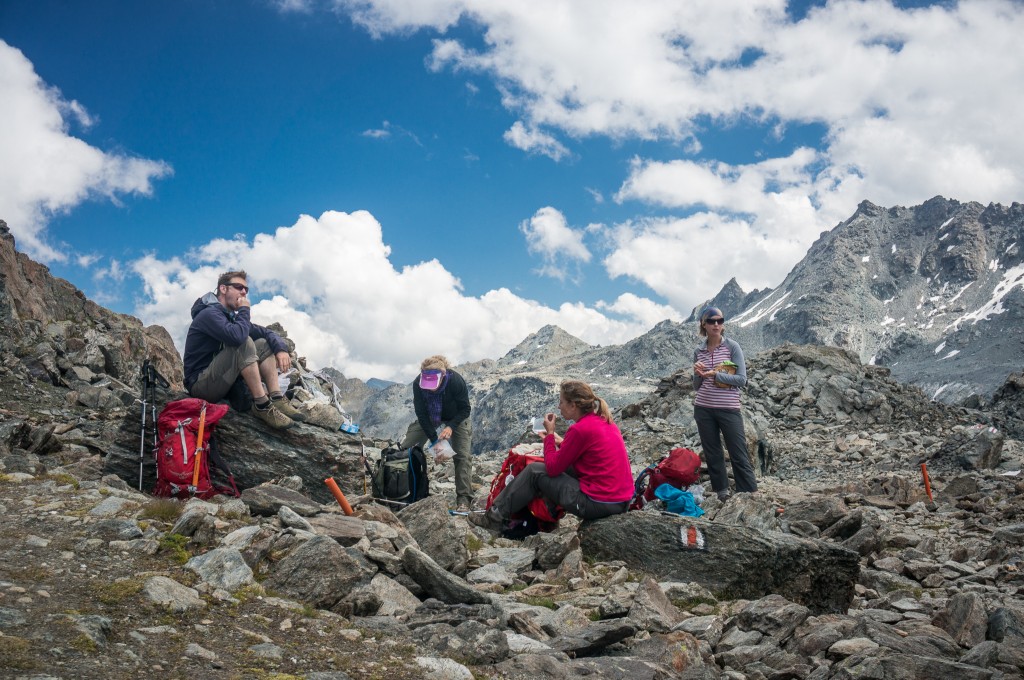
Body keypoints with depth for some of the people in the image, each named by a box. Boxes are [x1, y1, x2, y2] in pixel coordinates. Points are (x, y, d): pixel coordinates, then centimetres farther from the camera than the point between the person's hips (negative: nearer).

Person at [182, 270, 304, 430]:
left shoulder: (232, 316, 12)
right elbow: (237, 336, -34)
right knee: (244, 343, -27)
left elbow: (267, 332, 11)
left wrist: (281, 349, -11)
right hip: (200, 384, -9)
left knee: (263, 344, 1)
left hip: (222, 379, 9)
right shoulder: (209, 313, -16)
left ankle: (277, 399, -15)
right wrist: (244, 310, -16)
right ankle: (262, 405, -25)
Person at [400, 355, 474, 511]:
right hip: (429, 418, 3)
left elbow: (465, 409, -22)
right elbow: (421, 413, -23)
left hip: (456, 418, -2)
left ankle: (463, 499, -14)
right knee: (406, 448, -7)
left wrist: (451, 427, -38)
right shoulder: (418, 384, -31)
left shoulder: (456, 381, -36)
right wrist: (434, 441, -28)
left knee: (463, 455, -17)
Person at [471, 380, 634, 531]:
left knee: (534, 471, 6)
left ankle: (496, 517, 20)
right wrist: (562, 442, 14)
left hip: (599, 504, -8)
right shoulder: (605, 421, 9)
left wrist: (550, 434, 2)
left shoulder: (580, 429, -16)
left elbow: (552, 468, -8)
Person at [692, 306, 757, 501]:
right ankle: (722, 494, 16)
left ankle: (751, 495, 4)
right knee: (712, 455, 8)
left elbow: (742, 379, -9)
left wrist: (715, 374, -16)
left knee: (739, 454, -2)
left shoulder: (732, 346, -4)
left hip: (729, 408, -4)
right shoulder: (698, 351, 6)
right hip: (703, 409, 4)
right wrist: (698, 375, -8)